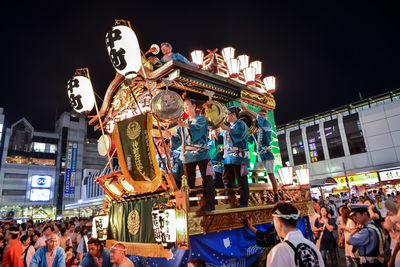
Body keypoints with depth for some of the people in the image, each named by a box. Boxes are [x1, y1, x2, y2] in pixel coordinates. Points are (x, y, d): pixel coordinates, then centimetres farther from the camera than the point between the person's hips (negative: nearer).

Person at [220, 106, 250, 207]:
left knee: (241, 180, -4)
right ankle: (231, 202, 15)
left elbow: (239, 136, -22)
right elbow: (225, 140, 30)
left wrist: (227, 129, -25)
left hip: (239, 156, -8)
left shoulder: (241, 124, -2)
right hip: (229, 157, 9)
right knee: (226, 179, 6)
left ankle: (244, 203, 2)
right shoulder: (230, 126, 22)